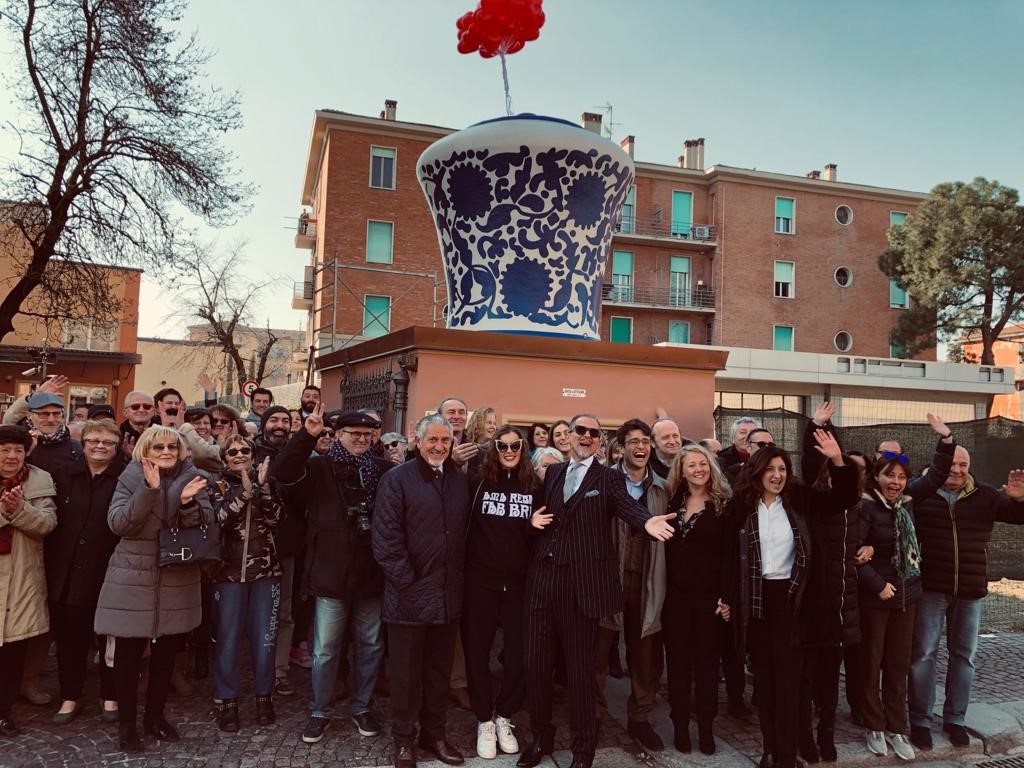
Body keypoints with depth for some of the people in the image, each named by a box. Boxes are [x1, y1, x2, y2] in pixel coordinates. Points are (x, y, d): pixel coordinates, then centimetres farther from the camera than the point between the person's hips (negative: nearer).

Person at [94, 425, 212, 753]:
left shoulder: (191, 477, 2)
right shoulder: (132, 477, -2)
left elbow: (206, 524, -5)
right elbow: (117, 523, -15)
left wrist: (188, 503, -24)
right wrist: (149, 490, -27)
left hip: (177, 580, 2)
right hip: (133, 578, -2)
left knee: (166, 653, 13)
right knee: (128, 654, 4)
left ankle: (155, 716, 30)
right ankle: (126, 724, 21)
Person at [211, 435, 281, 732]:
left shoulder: (265, 482, 7)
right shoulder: (219, 486, 4)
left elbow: (275, 519, -8)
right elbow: (220, 520, -15)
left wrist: (263, 486, -16)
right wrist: (244, 491, -24)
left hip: (265, 570, 1)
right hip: (230, 571, -1)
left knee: (264, 638, 6)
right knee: (228, 638, 2)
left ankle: (264, 695, 21)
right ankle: (228, 701, 15)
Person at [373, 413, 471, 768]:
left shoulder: (461, 480, 8)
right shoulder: (397, 479, -8)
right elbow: (386, 538, -13)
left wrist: (458, 575, 6)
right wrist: (406, 581, -15)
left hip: (448, 594, 5)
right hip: (409, 593, -4)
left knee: (440, 670, 17)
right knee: (406, 672, 9)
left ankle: (434, 733, 33)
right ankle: (403, 739, 26)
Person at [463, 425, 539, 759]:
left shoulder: (533, 485, 2)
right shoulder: (479, 481, -3)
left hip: (519, 581, 1)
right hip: (481, 579, -1)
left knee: (518, 651, 6)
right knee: (477, 649, 8)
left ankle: (504, 716, 27)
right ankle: (484, 720, 25)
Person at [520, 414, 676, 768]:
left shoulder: (609, 478, 0)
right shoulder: (552, 472, 12)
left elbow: (627, 505, -19)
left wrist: (647, 521, -40)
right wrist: (533, 518, -1)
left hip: (581, 581, -4)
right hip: (542, 576, 4)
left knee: (580, 665, 6)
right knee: (536, 661, 11)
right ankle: (541, 737, 31)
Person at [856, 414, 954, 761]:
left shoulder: (907, 500, 1)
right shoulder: (866, 507, -16)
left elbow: (936, 476, 8)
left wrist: (946, 439, -1)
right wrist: (878, 584, -23)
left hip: (906, 594, 5)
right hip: (874, 596, -5)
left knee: (899, 665, 14)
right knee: (872, 664, 8)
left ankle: (896, 728, 25)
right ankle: (875, 727, 22)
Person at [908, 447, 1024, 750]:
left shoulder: (984, 495, 4)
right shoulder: (919, 493, -8)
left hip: (970, 590, 4)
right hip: (929, 588, -4)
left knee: (964, 654, 14)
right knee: (923, 653, 3)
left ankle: (955, 718, 29)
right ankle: (920, 720, 15)